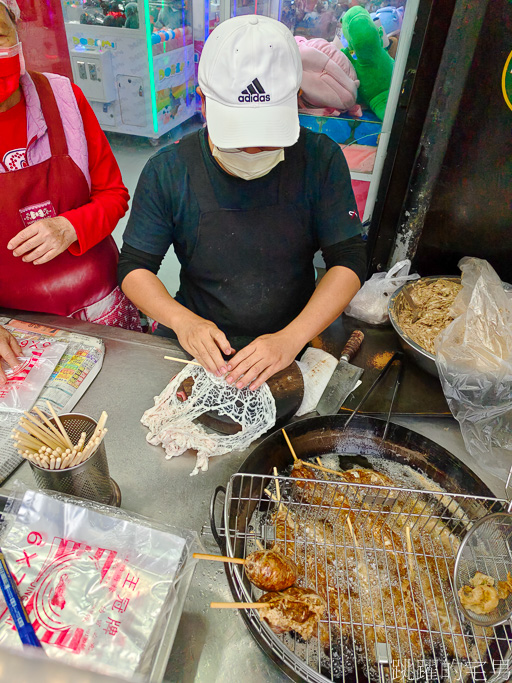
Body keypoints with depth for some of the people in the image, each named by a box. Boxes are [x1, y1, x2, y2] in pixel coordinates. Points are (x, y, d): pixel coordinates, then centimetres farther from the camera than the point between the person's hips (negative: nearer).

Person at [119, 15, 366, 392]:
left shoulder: (321, 159, -7)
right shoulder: (167, 171, -7)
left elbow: (349, 261, -8)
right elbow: (134, 266, -2)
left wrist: (291, 339, -23)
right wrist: (183, 321, -21)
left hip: (293, 336, 0)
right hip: (198, 342, 1)